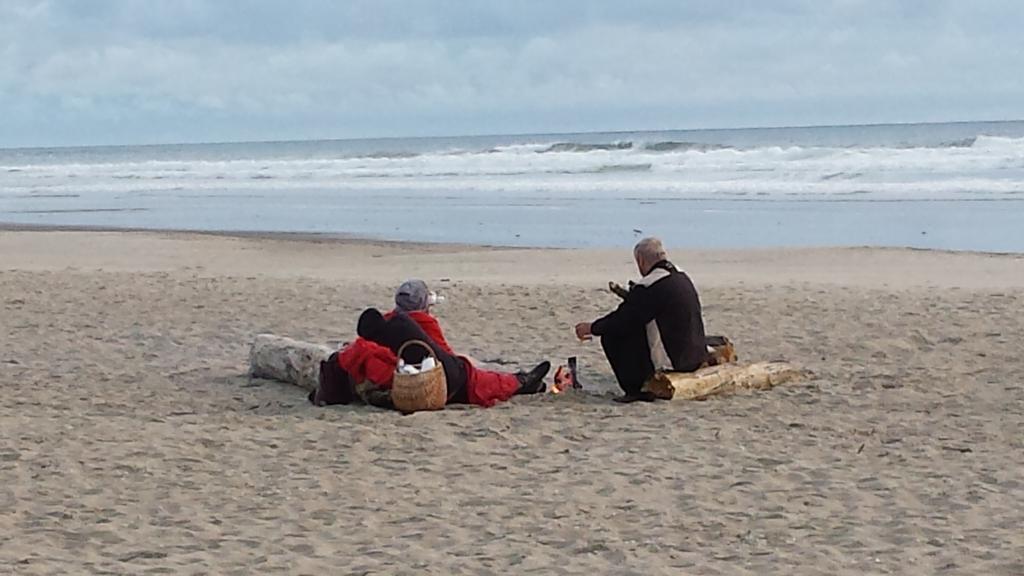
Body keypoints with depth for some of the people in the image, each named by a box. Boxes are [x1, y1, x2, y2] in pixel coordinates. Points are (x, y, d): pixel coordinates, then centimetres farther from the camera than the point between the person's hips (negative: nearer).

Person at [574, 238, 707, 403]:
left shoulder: (648, 287, -17)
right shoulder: (682, 277, 10)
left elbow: (621, 321, -11)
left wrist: (591, 328, 4)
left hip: (672, 362, -9)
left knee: (612, 336, 0)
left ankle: (637, 390, 0)